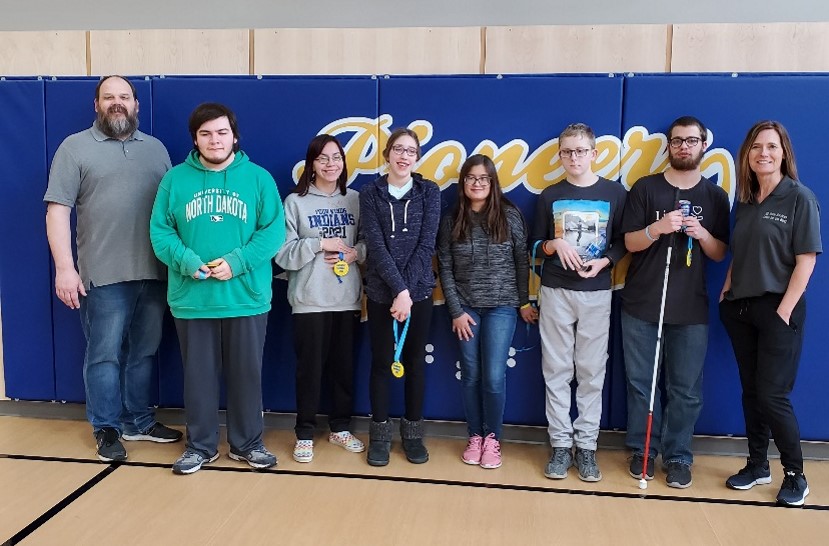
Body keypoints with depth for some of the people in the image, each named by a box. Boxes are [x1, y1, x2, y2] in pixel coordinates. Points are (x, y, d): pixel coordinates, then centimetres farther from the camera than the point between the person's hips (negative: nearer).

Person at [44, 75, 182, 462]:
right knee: (104, 355, 4)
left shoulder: (156, 149, 14)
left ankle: (140, 421, 26)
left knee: (144, 353, 12)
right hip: (104, 275, -3)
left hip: (154, 273, 4)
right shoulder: (75, 147, 3)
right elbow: (57, 210, -3)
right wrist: (64, 268, -11)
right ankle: (107, 429, 18)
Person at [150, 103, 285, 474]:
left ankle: (247, 443, 27)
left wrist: (237, 262, -17)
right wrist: (186, 261, -16)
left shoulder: (258, 178, 2)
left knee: (246, 374, 11)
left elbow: (274, 230, -5)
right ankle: (200, 445, 28)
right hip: (191, 299, 1)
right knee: (198, 375, 11)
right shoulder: (175, 179, 4)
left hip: (247, 297, 0)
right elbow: (160, 231, 2)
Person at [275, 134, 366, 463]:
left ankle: (340, 428, 27)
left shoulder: (355, 200, 6)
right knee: (309, 368, 4)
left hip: (347, 298, 3)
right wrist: (319, 244, -16)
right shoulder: (295, 202, -2)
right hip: (309, 300, -3)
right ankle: (305, 434, 18)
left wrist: (355, 253, -10)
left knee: (344, 366, 11)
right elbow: (283, 254, -7)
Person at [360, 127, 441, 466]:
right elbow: (376, 246, -9)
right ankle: (380, 435, 20)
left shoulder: (429, 192, 1)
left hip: (419, 292, 1)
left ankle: (413, 433, 23)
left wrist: (407, 292, -15)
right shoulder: (370, 193, 0)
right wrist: (398, 289, -18)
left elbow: (426, 244, -7)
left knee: (414, 362, 9)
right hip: (381, 293, 0)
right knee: (381, 362, 7)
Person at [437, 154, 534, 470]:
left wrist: (525, 302, 4)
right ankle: (474, 437, 23)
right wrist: (456, 311, -5)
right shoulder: (451, 221, 1)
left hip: (501, 307, -1)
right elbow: (445, 269, 0)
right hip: (465, 308, 2)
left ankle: (492, 437, 15)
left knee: (494, 377, -5)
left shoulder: (510, 216, -3)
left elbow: (522, 262, 2)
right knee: (471, 376, 7)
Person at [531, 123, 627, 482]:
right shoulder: (550, 196, 6)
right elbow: (537, 245, 9)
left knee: (591, 372, 4)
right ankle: (561, 445, 13)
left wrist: (603, 262, -13)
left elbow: (623, 243, 5)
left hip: (596, 293, -1)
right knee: (557, 370, 4)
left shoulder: (615, 193, 2)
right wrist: (554, 244, -12)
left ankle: (587, 446, 14)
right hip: (555, 292, 1)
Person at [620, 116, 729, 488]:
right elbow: (630, 242, -2)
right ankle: (643, 451, 21)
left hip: (691, 308, 1)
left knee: (686, 390, 5)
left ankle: (678, 457, 19)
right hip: (641, 304, -1)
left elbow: (720, 254, 7)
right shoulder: (645, 188, 3)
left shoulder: (715, 196, 8)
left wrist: (701, 233, -13)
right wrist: (658, 227, -21)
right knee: (641, 383, 7)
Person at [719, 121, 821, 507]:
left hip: (777, 309, -5)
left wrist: (784, 310, -15)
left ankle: (795, 474, 16)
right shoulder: (745, 200, 10)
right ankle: (757, 465, 26)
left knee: (772, 395, -3)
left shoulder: (800, 198, -7)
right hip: (741, 309, 6)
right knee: (751, 391, 12)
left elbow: (806, 259, -11)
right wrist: (727, 291, 6)